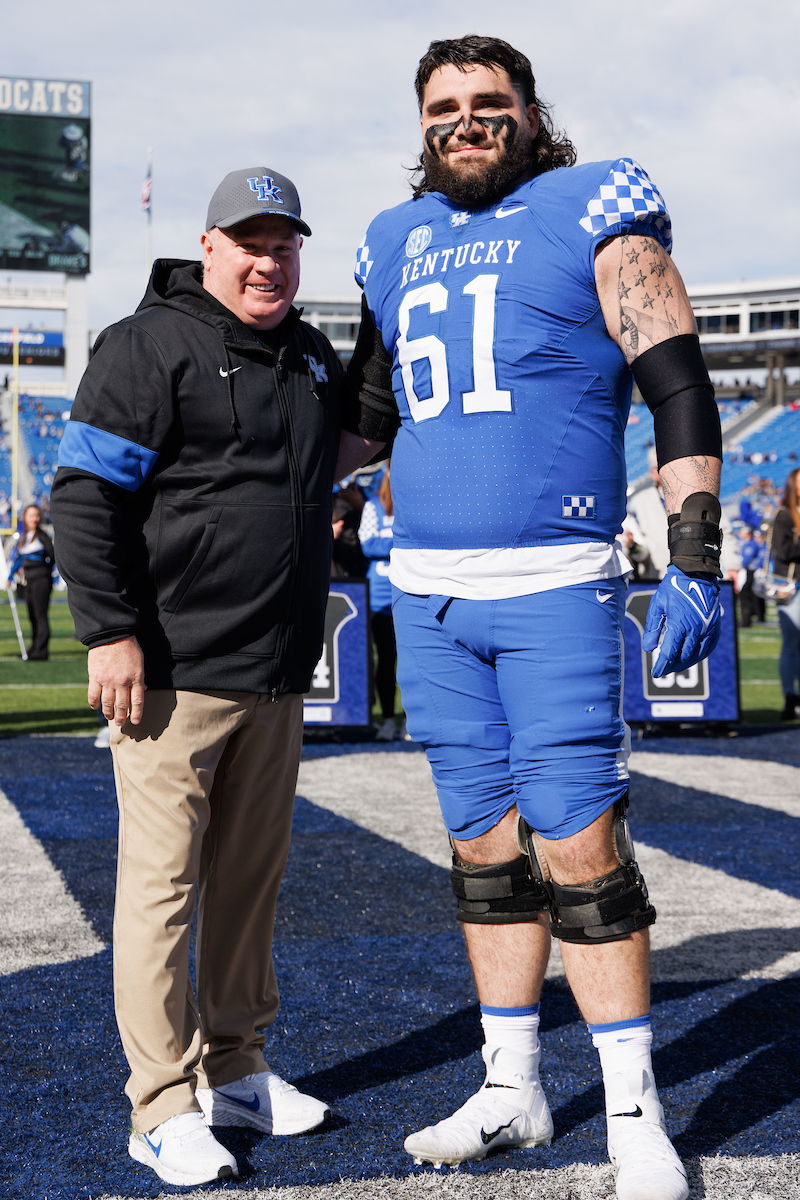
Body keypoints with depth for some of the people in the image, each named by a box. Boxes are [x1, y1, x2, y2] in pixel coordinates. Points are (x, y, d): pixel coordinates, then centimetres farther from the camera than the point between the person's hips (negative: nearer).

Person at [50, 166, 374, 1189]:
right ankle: (165, 1107, 4)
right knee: (163, 886, -3)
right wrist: (111, 631, -17)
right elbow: (84, 496, -10)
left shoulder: (312, 357, 16)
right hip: (173, 673, -7)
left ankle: (234, 1072, 26)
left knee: (250, 878, 13)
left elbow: (351, 444, 34)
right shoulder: (150, 346, -6)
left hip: (275, 679, 7)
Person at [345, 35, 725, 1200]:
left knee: (578, 847, -8)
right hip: (428, 590, 5)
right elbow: (366, 406, 27)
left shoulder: (593, 215, -1)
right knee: (486, 844, 10)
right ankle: (512, 1089, 20)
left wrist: (694, 563, -13)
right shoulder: (400, 246, 15)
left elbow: (679, 388, -6)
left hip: (554, 587, -5)